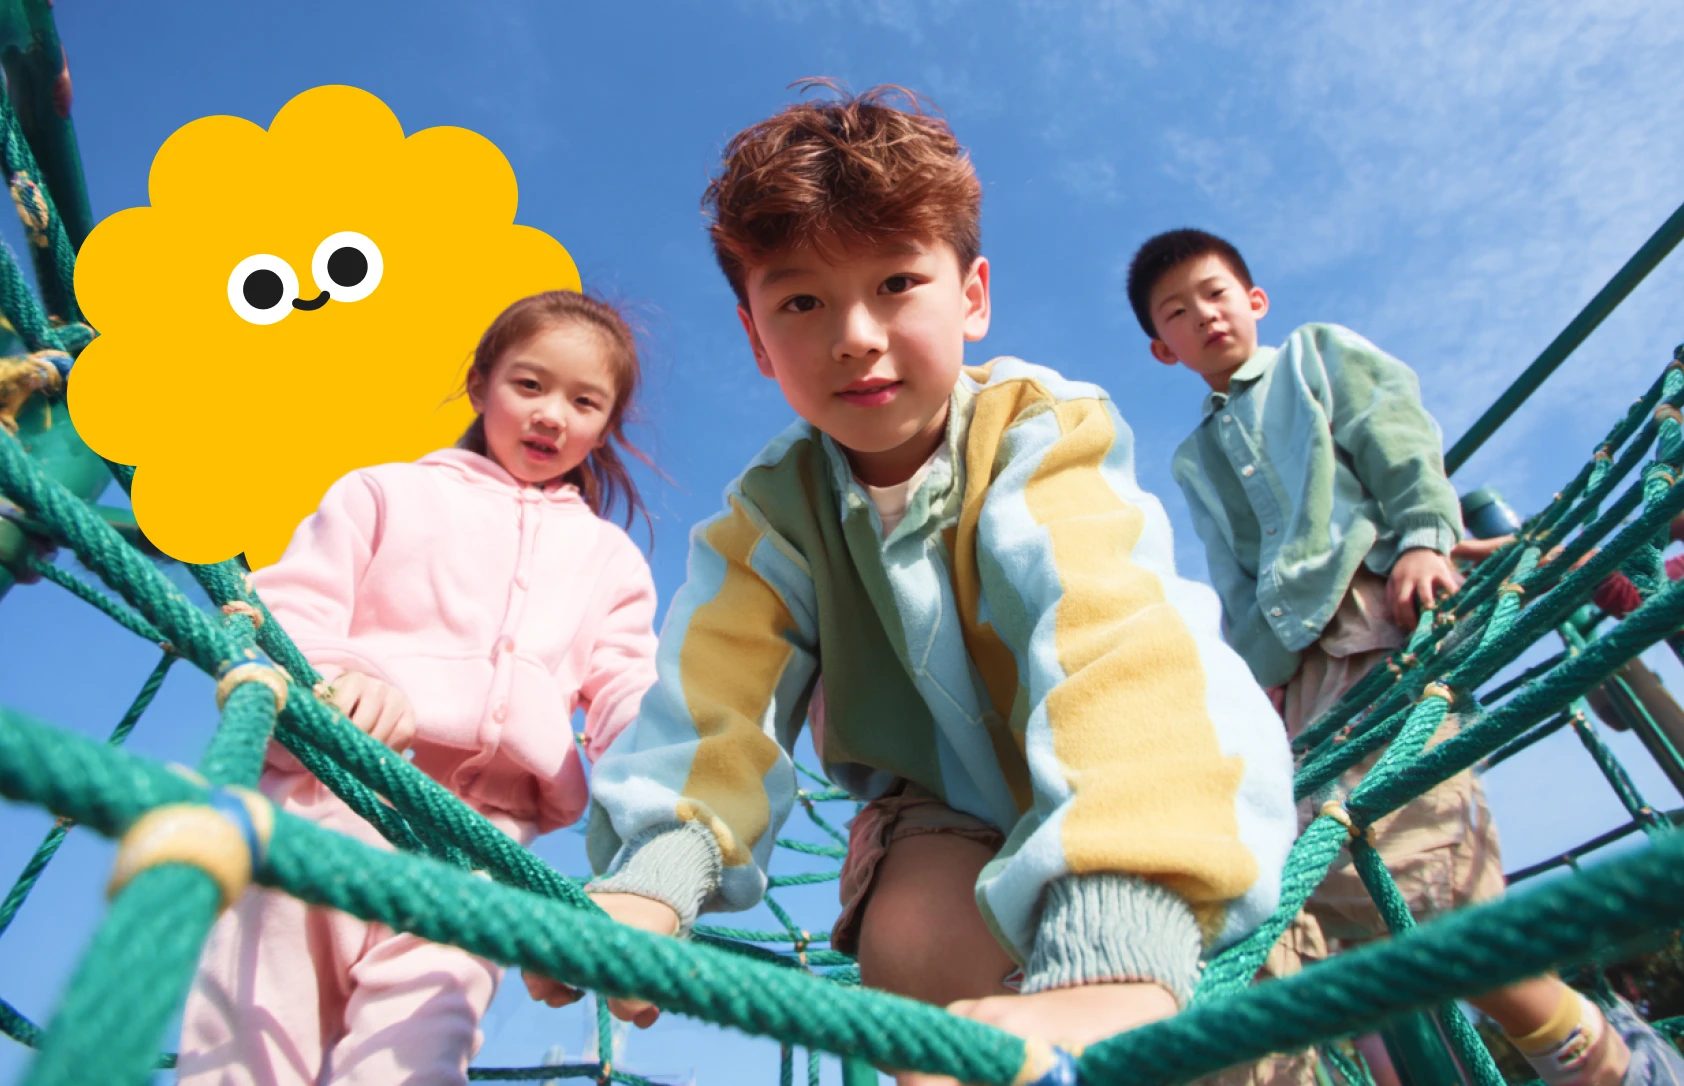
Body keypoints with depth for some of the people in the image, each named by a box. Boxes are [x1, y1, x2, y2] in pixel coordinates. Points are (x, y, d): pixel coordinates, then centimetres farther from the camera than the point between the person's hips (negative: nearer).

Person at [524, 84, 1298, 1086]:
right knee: (920, 943, -28)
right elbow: (720, 698, -22)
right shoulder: (772, 508, -10)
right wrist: (652, 877, -43)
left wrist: (1111, 959, -55)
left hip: (1125, 794, -1)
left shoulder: (1046, 433, -23)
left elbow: (1115, 651, -40)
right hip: (942, 812, 2)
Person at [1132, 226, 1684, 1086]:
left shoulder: (1320, 352, 23)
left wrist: (1422, 535, -13)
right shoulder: (1194, 458, 29)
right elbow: (1235, 585, 18)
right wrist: (1260, 675, 2)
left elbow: (1400, 441, 6)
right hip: (1303, 653, 5)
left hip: (1389, 603, -4)